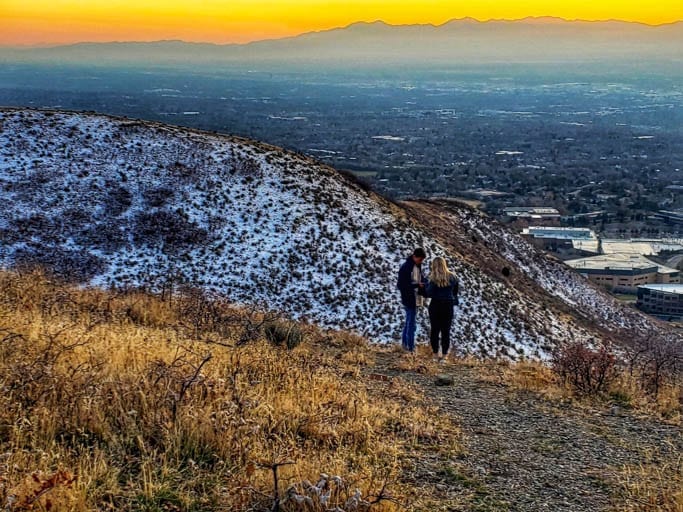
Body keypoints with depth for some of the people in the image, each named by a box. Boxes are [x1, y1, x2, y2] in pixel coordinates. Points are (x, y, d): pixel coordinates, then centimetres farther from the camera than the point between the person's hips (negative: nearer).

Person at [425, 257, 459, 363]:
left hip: (436, 306, -2)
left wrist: (427, 284, -1)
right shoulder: (452, 277, -2)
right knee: (446, 331, 7)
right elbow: (455, 290, 10)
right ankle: (444, 355, 6)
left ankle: (435, 355, 14)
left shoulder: (434, 279, -14)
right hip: (448, 306, 2)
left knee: (434, 330, 10)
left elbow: (429, 294, -14)